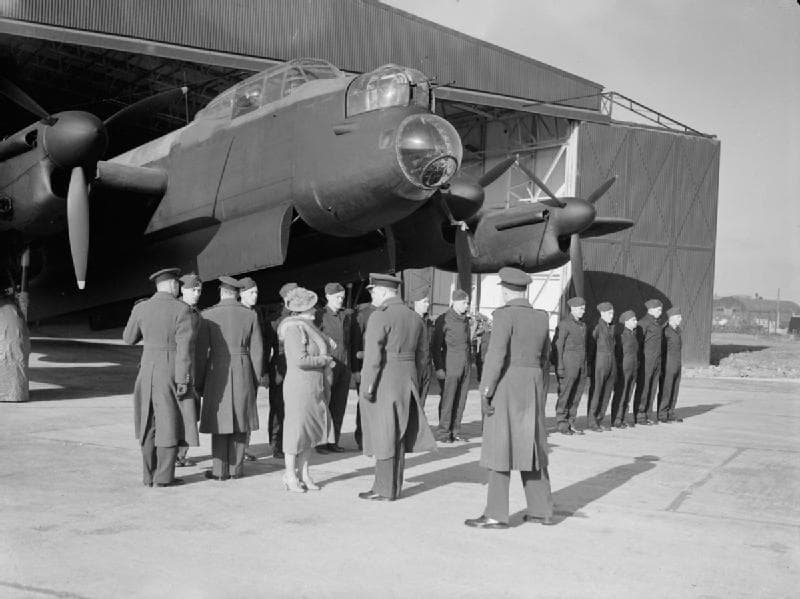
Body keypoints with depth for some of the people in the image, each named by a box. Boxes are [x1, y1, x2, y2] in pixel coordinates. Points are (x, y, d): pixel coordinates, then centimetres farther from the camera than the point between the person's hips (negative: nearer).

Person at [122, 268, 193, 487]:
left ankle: (149, 475, 15)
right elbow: (184, 347, -14)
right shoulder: (182, 309, -9)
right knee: (170, 422, 2)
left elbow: (128, 339, 16)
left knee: (149, 423, 12)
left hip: (147, 368, 4)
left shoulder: (140, 308, 3)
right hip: (171, 371, -4)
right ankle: (164, 477, 3)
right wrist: (183, 380, -13)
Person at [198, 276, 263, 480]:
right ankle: (236, 468, 12)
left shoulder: (208, 315, -5)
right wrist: (255, 379, 9)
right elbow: (257, 350, 1)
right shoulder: (250, 315, 1)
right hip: (243, 372, 2)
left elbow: (201, 350, -6)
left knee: (220, 420, 4)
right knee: (240, 419, 10)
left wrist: (199, 380, 2)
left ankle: (220, 469, 5)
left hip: (217, 372, -2)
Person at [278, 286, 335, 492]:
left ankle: (303, 473, 21)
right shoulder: (294, 329, -15)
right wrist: (325, 360, -12)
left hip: (315, 388, 9)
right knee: (296, 429, -1)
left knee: (312, 430, 12)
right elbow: (300, 359, -23)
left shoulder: (308, 327, 14)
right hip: (299, 386, -9)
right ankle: (290, 474, 9)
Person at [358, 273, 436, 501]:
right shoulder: (414, 317, 10)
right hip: (406, 382, 8)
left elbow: (373, 355, -19)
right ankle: (394, 486, 19)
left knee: (383, 437, 0)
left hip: (383, 381, -7)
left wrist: (367, 387, -16)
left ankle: (385, 490, 5)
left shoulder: (380, 316, -14)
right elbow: (420, 354, 14)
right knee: (397, 435, 14)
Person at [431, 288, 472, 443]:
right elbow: (436, 345, -8)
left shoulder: (465, 320, 13)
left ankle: (455, 431, 14)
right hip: (450, 365, -6)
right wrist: (438, 367, -13)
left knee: (461, 400, 6)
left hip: (465, 366, 6)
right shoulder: (444, 319, -7)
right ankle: (443, 433, 4)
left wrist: (470, 362, 16)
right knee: (447, 400, -4)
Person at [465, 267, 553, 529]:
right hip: (532, 387, 7)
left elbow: (496, 355, -19)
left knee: (500, 449, -3)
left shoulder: (505, 314, -12)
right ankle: (541, 510, 16)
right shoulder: (542, 318, 9)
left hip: (506, 387, -7)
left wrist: (485, 392, -15)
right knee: (530, 447, 14)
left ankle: (496, 515, -1)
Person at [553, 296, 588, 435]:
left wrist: (585, 367, 15)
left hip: (581, 366, 7)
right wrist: (559, 367, -16)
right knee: (564, 395, -3)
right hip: (568, 365, -7)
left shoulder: (582, 325, 16)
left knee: (576, 396, 6)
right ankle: (562, 424, 3)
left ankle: (570, 424, 12)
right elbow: (557, 346, -11)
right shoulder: (564, 324, -7)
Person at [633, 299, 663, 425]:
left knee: (652, 388, 9)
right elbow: (638, 341, -13)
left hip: (657, 361, 8)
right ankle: (639, 416, 0)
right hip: (646, 361, -8)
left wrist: (659, 362, 18)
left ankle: (646, 415, 14)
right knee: (642, 388, -4)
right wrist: (638, 360, -17)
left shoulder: (656, 323, 16)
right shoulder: (643, 322, -10)